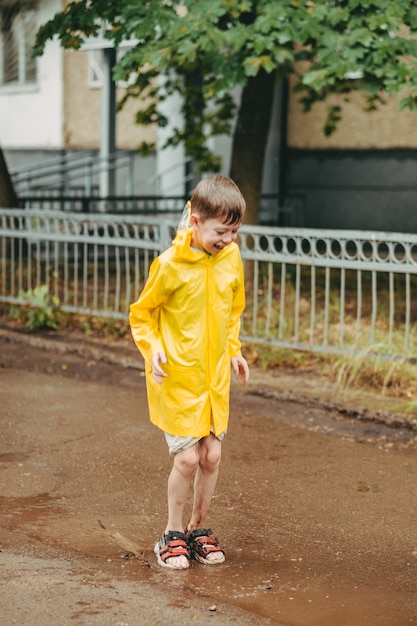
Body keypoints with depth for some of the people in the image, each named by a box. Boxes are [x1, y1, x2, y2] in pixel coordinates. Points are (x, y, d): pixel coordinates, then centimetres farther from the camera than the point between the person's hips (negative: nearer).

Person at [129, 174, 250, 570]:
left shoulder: (231, 258, 0)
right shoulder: (170, 264, -15)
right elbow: (141, 314, -4)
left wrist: (233, 350, 9)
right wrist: (153, 347, -19)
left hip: (216, 376, 5)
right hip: (177, 376, -5)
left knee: (211, 455, 7)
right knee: (187, 457, -5)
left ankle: (199, 528, 26)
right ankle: (173, 534, 15)